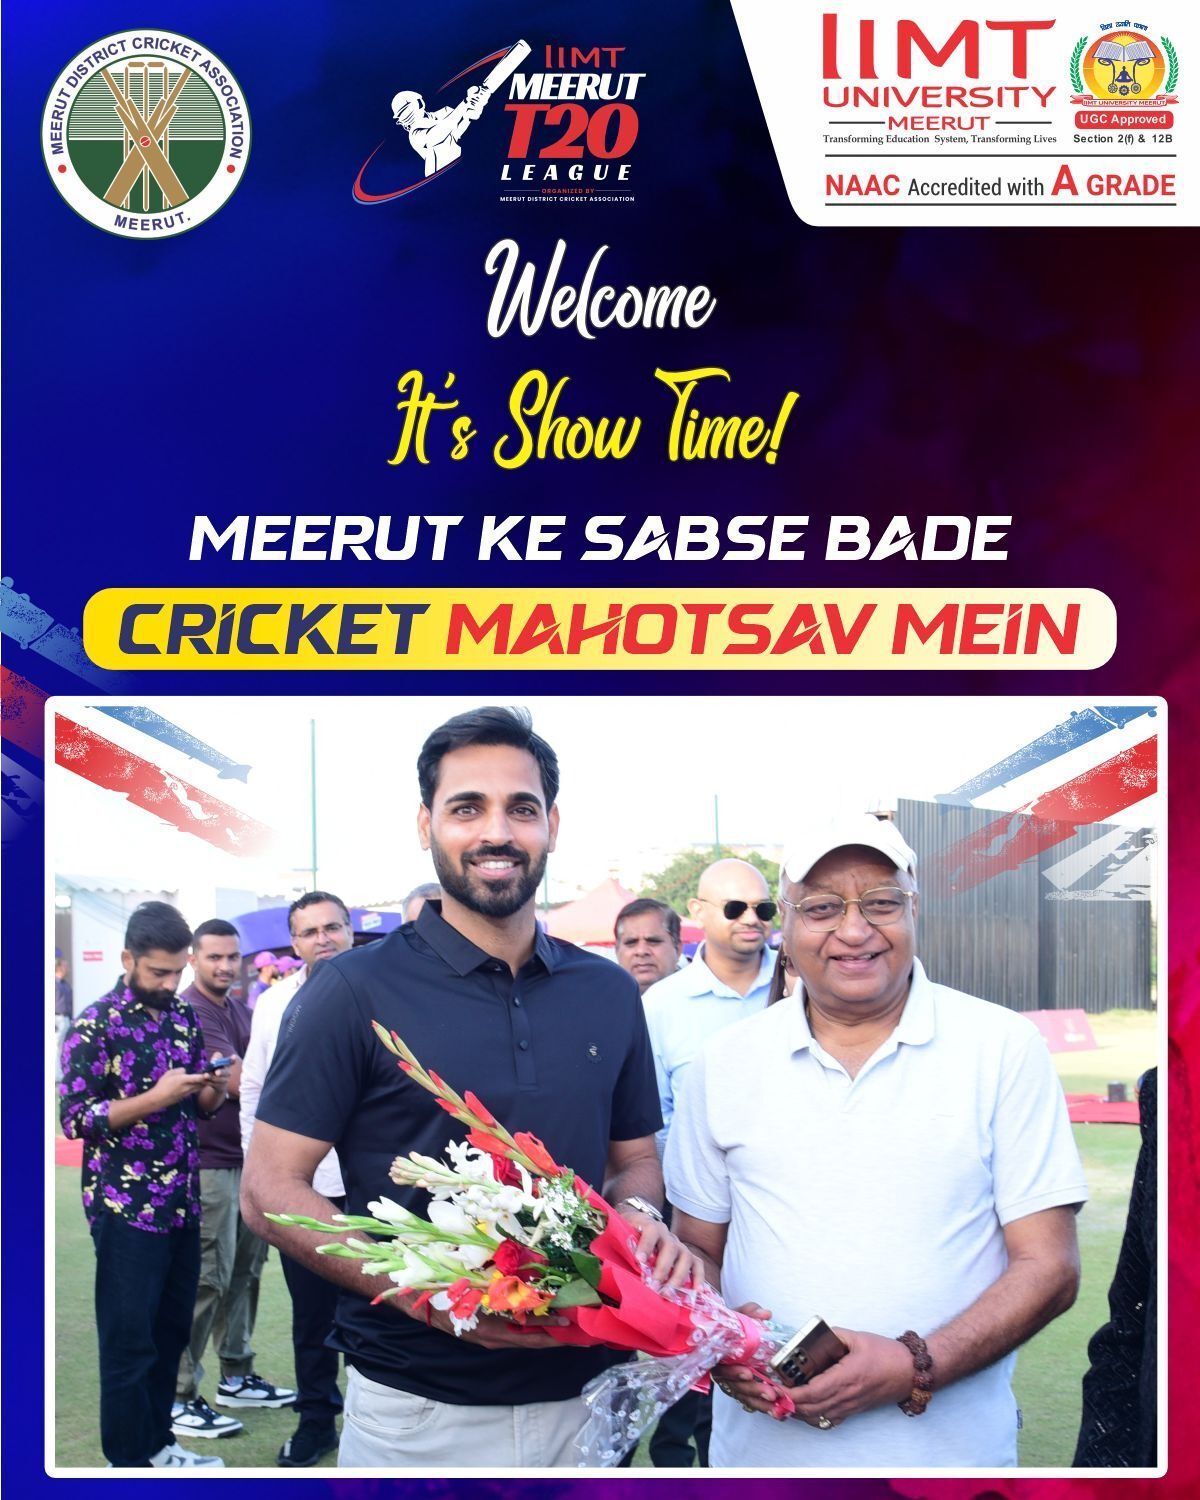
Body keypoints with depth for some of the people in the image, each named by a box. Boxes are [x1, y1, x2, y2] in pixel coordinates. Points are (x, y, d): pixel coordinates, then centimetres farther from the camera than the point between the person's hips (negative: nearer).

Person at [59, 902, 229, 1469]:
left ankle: (157, 1443, 27)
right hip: (126, 1207, -6)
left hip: (182, 1202, 6)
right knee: (129, 1339, 2)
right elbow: (74, 1119, -14)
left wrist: (213, 1089, -6)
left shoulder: (185, 1016, 8)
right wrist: (155, 1098, -22)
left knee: (171, 1332, 14)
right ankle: (129, 1461, 14)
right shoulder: (96, 1024, -11)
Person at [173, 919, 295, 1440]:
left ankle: (236, 1377, 25)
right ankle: (178, 1398, 0)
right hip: (208, 1163, -9)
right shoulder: (189, 1013, -14)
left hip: (248, 1157, 9)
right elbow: (238, 1082, -21)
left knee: (244, 1270, 14)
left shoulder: (242, 1011, 14)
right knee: (207, 1278, -7)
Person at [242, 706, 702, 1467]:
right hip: (419, 1411, -4)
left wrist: (640, 1218, -9)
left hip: (583, 1395, 4)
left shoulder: (610, 994, 6)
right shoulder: (356, 991, -8)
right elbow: (271, 1187, -9)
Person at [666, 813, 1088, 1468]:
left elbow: (1049, 1267, -7)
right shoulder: (726, 1063, 2)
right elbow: (697, 1247, 8)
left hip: (948, 1450, -2)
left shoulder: (1004, 1048, -5)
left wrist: (915, 1367, -19)